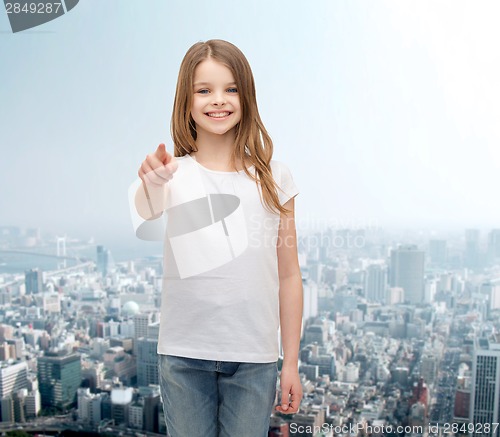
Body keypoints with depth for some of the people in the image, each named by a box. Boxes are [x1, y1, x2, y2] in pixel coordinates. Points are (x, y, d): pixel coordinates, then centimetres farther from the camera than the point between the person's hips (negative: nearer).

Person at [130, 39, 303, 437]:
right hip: (184, 355, 0)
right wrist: (151, 184, -49)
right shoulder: (173, 173, -2)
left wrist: (291, 362, 4)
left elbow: (289, 276, 3)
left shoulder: (273, 177, 1)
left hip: (255, 358, 1)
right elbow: (147, 212, -26)